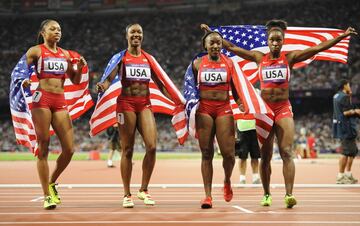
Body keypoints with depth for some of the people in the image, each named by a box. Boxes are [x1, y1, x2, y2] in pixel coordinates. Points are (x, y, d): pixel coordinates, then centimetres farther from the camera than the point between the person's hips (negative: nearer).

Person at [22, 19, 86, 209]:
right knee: (43, 148, -2)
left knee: (69, 149, -2)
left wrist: (79, 68, 3)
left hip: (60, 102, 5)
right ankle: (47, 196, 3)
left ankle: (51, 183, 22)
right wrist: (24, 81, -13)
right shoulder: (36, 51, 4)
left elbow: (75, 80, 19)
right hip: (42, 99, -5)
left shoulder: (65, 54, 18)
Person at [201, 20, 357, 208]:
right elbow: (231, 47, 10)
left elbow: (319, 47, -3)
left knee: (287, 152, -13)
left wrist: (343, 36, -9)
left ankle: (289, 194, -21)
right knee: (265, 156, 6)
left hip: (284, 109, -1)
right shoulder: (259, 58, 6)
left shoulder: (290, 58, 2)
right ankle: (266, 194, 17)